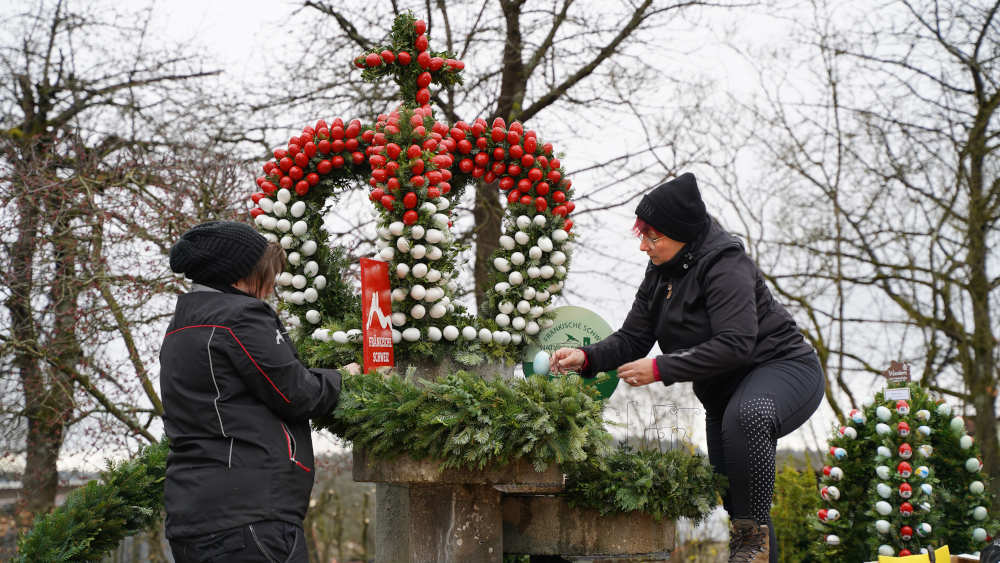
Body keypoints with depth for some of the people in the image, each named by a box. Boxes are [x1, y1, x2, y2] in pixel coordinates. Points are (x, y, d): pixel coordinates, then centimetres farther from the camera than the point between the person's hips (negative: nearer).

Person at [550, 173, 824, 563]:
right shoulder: (660, 274, 4)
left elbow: (734, 344, -31)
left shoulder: (725, 265, -22)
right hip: (725, 391, 9)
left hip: (784, 369, -9)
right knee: (729, 494, 9)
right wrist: (587, 358, -17)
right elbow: (632, 339, 2)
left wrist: (661, 369, -30)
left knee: (745, 416, -40)